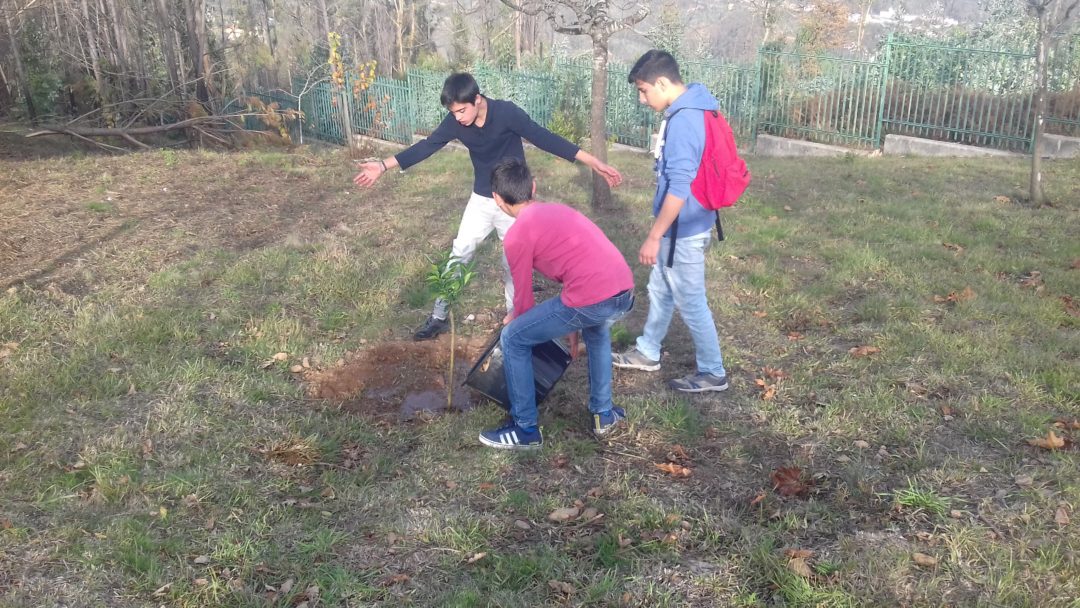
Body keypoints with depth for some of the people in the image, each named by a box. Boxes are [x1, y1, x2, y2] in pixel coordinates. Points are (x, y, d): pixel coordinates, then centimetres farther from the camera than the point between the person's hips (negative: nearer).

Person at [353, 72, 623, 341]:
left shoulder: (507, 112, -24)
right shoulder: (455, 122, -12)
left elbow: (543, 138, -24)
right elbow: (426, 146, -3)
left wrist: (592, 161, -29)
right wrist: (384, 165, -3)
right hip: (481, 200, 4)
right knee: (458, 254, 7)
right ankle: (439, 317, 18)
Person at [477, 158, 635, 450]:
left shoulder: (517, 234, 2)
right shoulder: (558, 210, 25)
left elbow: (523, 297, 10)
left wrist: (515, 320, 35)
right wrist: (574, 325, 44)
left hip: (592, 299, -8)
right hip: (625, 291, 8)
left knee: (512, 340, 10)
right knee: (597, 332, 41)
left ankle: (526, 430, 19)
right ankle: (603, 414, 43)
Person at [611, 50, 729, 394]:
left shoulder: (683, 121, -25)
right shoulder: (689, 111, 7)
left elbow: (679, 189, -27)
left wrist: (654, 237, -21)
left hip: (683, 230, -10)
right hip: (680, 225, 10)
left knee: (691, 303, 4)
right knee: (660, 292, 22)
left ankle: (713, 373, 19)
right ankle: (647, 353, 39)